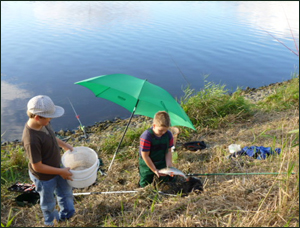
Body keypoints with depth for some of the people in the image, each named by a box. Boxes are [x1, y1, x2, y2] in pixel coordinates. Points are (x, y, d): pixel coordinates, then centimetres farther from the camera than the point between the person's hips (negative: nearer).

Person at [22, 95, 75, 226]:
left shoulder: (43, 123, -15)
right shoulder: (31, 140, -39)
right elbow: (37, 167, -29)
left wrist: (65, 145, 9)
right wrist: (61, 171, -21)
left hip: (56, 168, 7)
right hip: (44, 177, -7)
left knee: (66, 193, 28)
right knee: (48, 203, 23)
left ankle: (64, 215, 57)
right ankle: (50, 222, 54)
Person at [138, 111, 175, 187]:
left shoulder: (168, 135, -16)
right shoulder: (146, 136, -31)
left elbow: (168, 151, -5)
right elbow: (145, 156, -24)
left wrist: (169, 165, -19)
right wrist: (155, 170, -18)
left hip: (162, 164, 4)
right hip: (147, 165, -3)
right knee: (145, 186, 9)